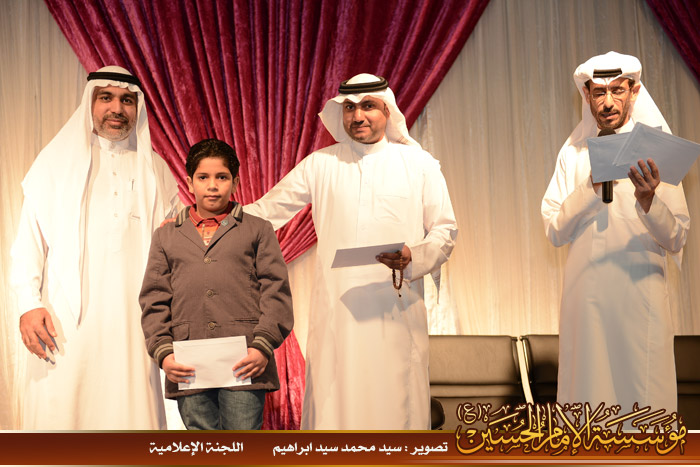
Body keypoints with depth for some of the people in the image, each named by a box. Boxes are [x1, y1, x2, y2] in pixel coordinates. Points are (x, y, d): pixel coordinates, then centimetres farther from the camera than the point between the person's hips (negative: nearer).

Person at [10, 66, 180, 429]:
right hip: (66, 322, -1)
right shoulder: (57, 160, 12)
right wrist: (28, 304, -6)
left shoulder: (154, 170, 17)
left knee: (130, 413, -6)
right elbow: (28, 239, 6)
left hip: (131, 322, 1)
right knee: (59, 412, -8)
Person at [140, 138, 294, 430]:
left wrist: (263, 346, -9)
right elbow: (154, 301, 13)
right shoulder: (166, 236, 19)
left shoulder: (258, 230, 13)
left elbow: (276, 293, 5)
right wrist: (163, 352, -2)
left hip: (244, 364, -2)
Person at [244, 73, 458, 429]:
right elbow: (266, 211, 16)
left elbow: (445, 230, 8)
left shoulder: (420, 164, 9)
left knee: (396, 406, -2)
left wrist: (413, 257, -11)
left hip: (397, 312, 0)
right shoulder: (320, 165, 11)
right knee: (334, 408, -2)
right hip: (337, 310, 1)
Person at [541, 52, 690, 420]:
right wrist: (592, 186, -11)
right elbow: (554, 231, 1)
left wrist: (648, 199, -23)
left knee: (642, 400, -1)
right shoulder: (573, 154, 8)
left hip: (641, 296, -2)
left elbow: (676, 240, -5)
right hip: (585, 299, 2)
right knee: (587, 392, 6)